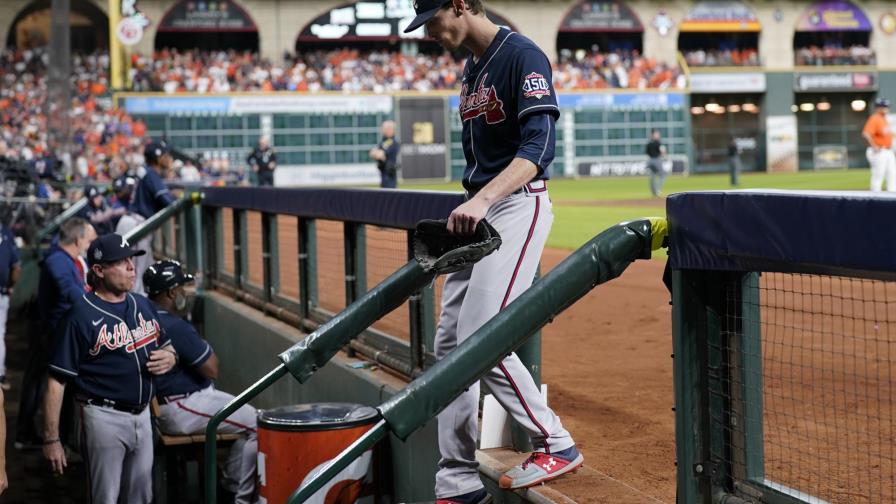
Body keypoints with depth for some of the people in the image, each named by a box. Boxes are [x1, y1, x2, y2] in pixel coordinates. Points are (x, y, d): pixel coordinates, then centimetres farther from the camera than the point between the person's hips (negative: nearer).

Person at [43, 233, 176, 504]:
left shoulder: (143, 304, 7)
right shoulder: (80, 316, -14)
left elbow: (166, 347, 21)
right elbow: (57, 381, -15)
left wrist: (169, 357, -4)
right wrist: (51, 439, -18)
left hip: (143, 414, 7)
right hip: (105, 418, -6)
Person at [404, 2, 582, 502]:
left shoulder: (522, 55, -11)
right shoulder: (472, 69, 17)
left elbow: (539, 146, -23)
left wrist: (483, 200, -34)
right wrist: (468, 210, 15)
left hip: (519, 205, -9)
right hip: (478, 214, 9)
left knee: (481, 336, -18)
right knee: (450, 343, 6)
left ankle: (557, 445, -3)